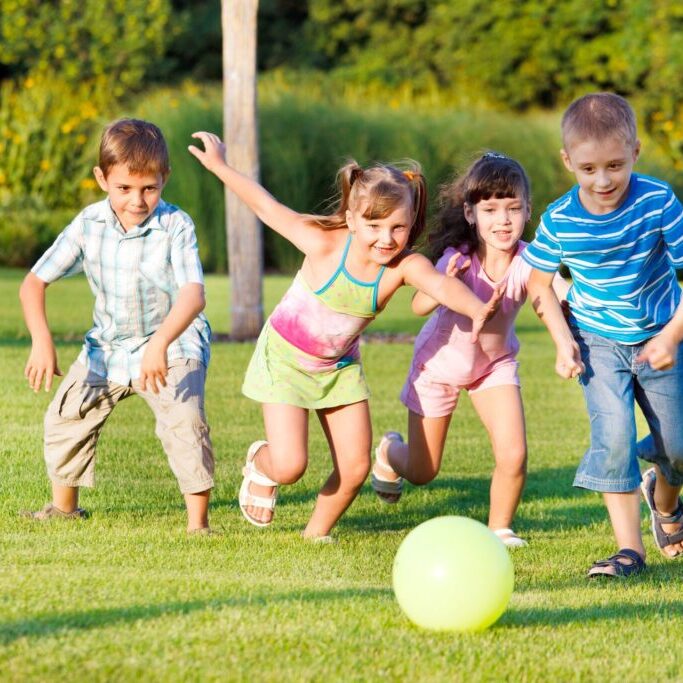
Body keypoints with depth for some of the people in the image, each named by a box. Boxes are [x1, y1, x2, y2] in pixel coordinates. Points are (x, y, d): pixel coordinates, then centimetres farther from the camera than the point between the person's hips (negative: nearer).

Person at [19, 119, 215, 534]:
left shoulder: (176, 227, -23)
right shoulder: (88, 226, -12)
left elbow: (193, 295, -35)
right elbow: (35, 282, -9)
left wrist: (160, 344, -52)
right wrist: (42, 340, -25)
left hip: (174, 345, -5)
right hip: (108, 345, 5)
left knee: (184, 420, -26)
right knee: (65, 416, 8)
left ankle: (198, 522, -18)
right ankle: (64, 506, 32)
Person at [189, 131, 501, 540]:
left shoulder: (405, 265, -24)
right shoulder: (325, 245, -27)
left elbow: (442, 284, -46)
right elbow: (268, 207, -14)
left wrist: (477, 309, -67)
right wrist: (219, 166, -8)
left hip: (340, 366, 3)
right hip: (286, 357, -3)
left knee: (355, 467, -1)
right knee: (290, 466, -12)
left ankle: (317, 533, 26)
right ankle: (260, 464, 26)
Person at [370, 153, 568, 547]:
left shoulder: (527, 261, -28)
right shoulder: (459, 258, -31)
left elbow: (563, 294, -47)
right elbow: (420, 307, -45)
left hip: (496, 362, 2)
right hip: (441, 362, -1)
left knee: (513, 456, -16)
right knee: (422, 472, 11)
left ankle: (499, 528, 12)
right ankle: (390, 451, 48)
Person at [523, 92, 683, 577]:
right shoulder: (559, 221, -15)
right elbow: (539, 283, 1)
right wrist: (563, 340, -10)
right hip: (598, 343, 0)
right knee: (613, 436, -17)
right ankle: (629, 549, -11)